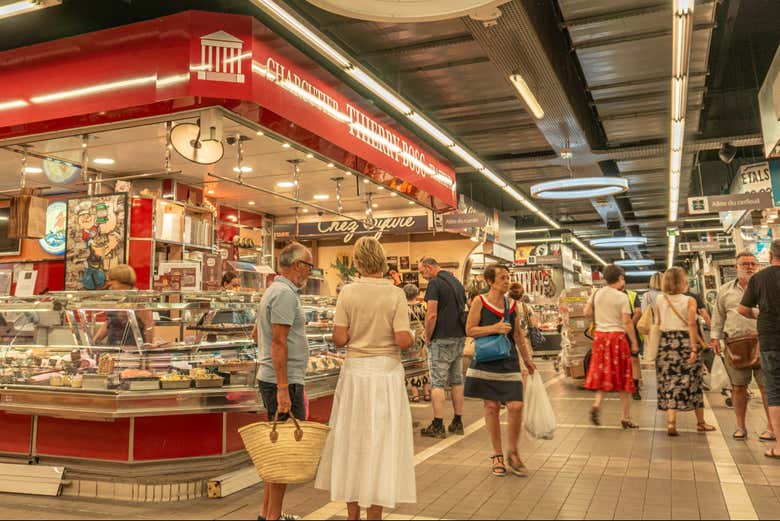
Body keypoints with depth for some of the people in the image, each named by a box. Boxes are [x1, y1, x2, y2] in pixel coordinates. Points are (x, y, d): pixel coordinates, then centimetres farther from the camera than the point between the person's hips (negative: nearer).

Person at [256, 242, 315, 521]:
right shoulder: (285, 294, -15)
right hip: (283, 382, -10)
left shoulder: (274, 290, 17)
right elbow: (279, 343, -21)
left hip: (271, 379, 10)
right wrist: (283, 389, -23)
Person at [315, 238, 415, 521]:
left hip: (355, 371, 2)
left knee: (351, 441, 13)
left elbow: (339, 339, -7)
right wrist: (412, 338, 7)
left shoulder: (348, 292, -4)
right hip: (385, 371, -2)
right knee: (381, 443, 7)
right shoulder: (396, 294, -8)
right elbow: (403, 340, -14)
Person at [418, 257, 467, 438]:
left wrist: (428, 337, -8)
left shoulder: (435, 283, -12)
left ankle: (438, 425, -1)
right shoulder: (457, 282, 14)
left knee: (438, 383, -2)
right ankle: (457, 423, 18)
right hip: (460, 337, 8)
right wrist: (459, 332, 17)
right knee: (457, 381, 12)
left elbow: (431, 314, -19)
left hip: (442, 339, -8)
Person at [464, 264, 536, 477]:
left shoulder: (512, 304, 8)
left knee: (516, 406, -7)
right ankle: (497, 455, 19)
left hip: (509, 361, 3)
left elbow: (518, 335, 17)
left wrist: (527, 359, 18)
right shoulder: (479, 302, -3)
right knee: (491, 406, 3)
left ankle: (512, 453, 14)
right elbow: (470, 330, -6)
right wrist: (494, 329, -17)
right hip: (486, 361, -3)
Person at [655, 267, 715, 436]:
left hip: (665, 342, 2)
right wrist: (694, 349, -12)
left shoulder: (659, 300, 3)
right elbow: (692, 324, -11)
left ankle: (671, 422, -7)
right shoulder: (689, 300, -5)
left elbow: (657, 324, 4)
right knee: (692, 381, 11)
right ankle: (700, 422, 24)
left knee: (669, 383, 5)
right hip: (685, 341, -2)